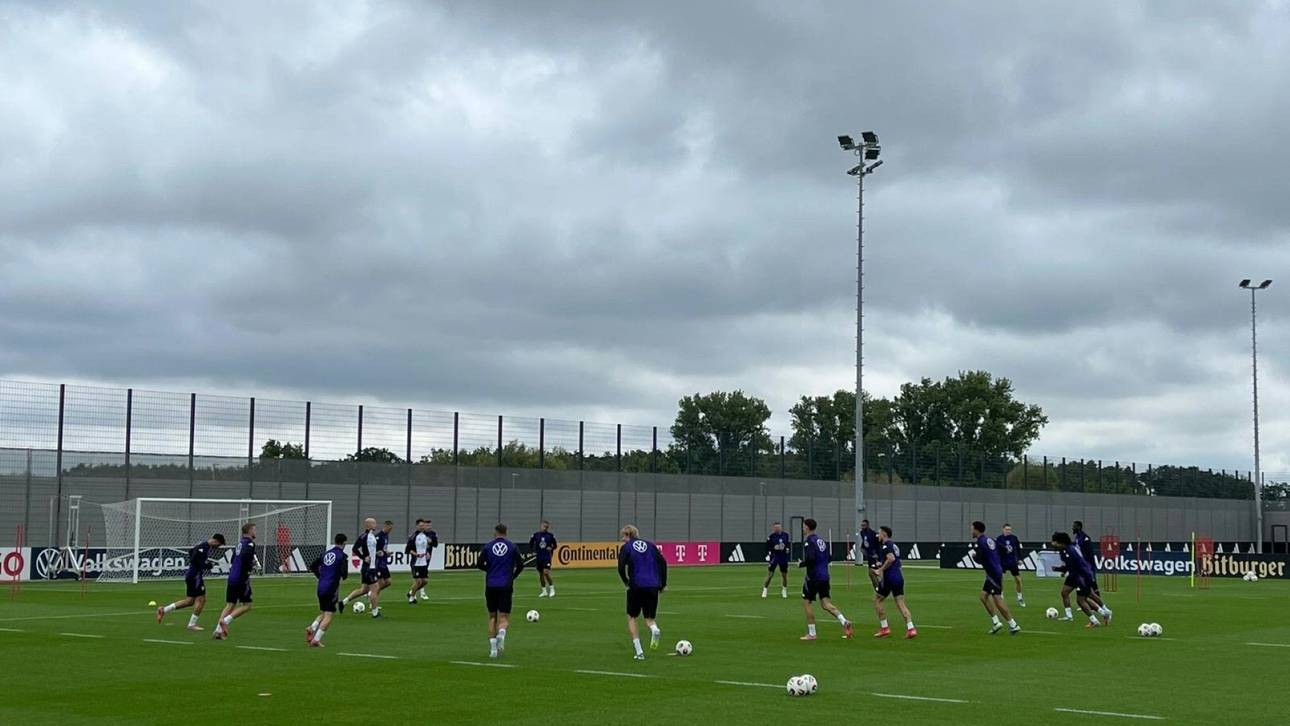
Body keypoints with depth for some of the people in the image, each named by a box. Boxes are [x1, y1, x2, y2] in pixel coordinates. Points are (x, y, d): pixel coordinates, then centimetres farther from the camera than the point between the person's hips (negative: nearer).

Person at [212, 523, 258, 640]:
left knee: (230, 605, 10)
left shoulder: (240, 542, 17)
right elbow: (244, 556, -27)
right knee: (246, 605, 2)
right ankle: (226, 620, -12)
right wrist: (251, 565, -10)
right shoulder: (249, 543, -9)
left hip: (232, 577, 8)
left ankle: (218, 630, 0)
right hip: (242, 579, -8)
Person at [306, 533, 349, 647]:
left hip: (321, 588, 7)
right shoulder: (342, 556, -8)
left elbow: (312, 567, 12)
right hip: (332, 589, -7)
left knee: (323, 613, 20)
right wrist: (343, 576, 6)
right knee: (329, 615, -1)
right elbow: (344, 574, -17)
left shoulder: (325, 554, 11)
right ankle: (316, 640, -7)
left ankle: (311, 628, -3)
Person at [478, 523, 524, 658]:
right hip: (506, 586, -1)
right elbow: (520, 565, 1)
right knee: (504, 617, 4)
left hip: (490, 586, 1)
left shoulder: (487, 547, 3)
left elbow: (480, 565, 6)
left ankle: (493, 648, 4)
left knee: (492, 616, 13)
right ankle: (501, 634, -28)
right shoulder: (512, 547, 2)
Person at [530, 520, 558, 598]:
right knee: (541, 574, 8)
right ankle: (544, 591, 20)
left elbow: (554, 545, 10)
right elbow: (530, 545, 12)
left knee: (546, 572, -16)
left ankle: (552, 589, -2)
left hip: (547, 557, -3)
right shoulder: (535, 535, -1)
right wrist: (533, 551, 0)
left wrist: (551, 548, -9)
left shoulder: (550, 536, -2)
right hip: (538, 557, 3)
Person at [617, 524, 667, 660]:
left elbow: (621, 568, -10)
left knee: (631, 617, 15)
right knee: (650, 618, 15)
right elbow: (663, 563, 6)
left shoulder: (626, 547, 2)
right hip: (653, 586, 3)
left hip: (636, 586, -3)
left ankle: (639, 652, 4)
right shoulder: (650, 544, 13)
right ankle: (655, 630, -22)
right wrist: (663, 584, 12)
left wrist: (626, 582, 7)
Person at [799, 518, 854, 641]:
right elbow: (828, 558, 18)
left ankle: (811, 633, 7)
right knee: (826, 604, 7)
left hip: (813, 577, -8)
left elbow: (810, 559, -25)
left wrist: (801, 564, -8)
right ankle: (845, 622, -13)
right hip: (824, 576, 8)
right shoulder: (821, 540, 14)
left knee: (806, 602, 6)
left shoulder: (809, 542, -13)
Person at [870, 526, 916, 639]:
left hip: (889, 578, -8)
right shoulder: (894, 545, 20)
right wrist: (881, 564, 24)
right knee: (901, 603, 4)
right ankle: (911, 628, -10)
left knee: (877, 600, 7)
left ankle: (884, 628, 5)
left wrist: (880, 570, -17)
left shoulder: (885, 545, -9)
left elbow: (891, 559, -25)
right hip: (899, 578, 8)